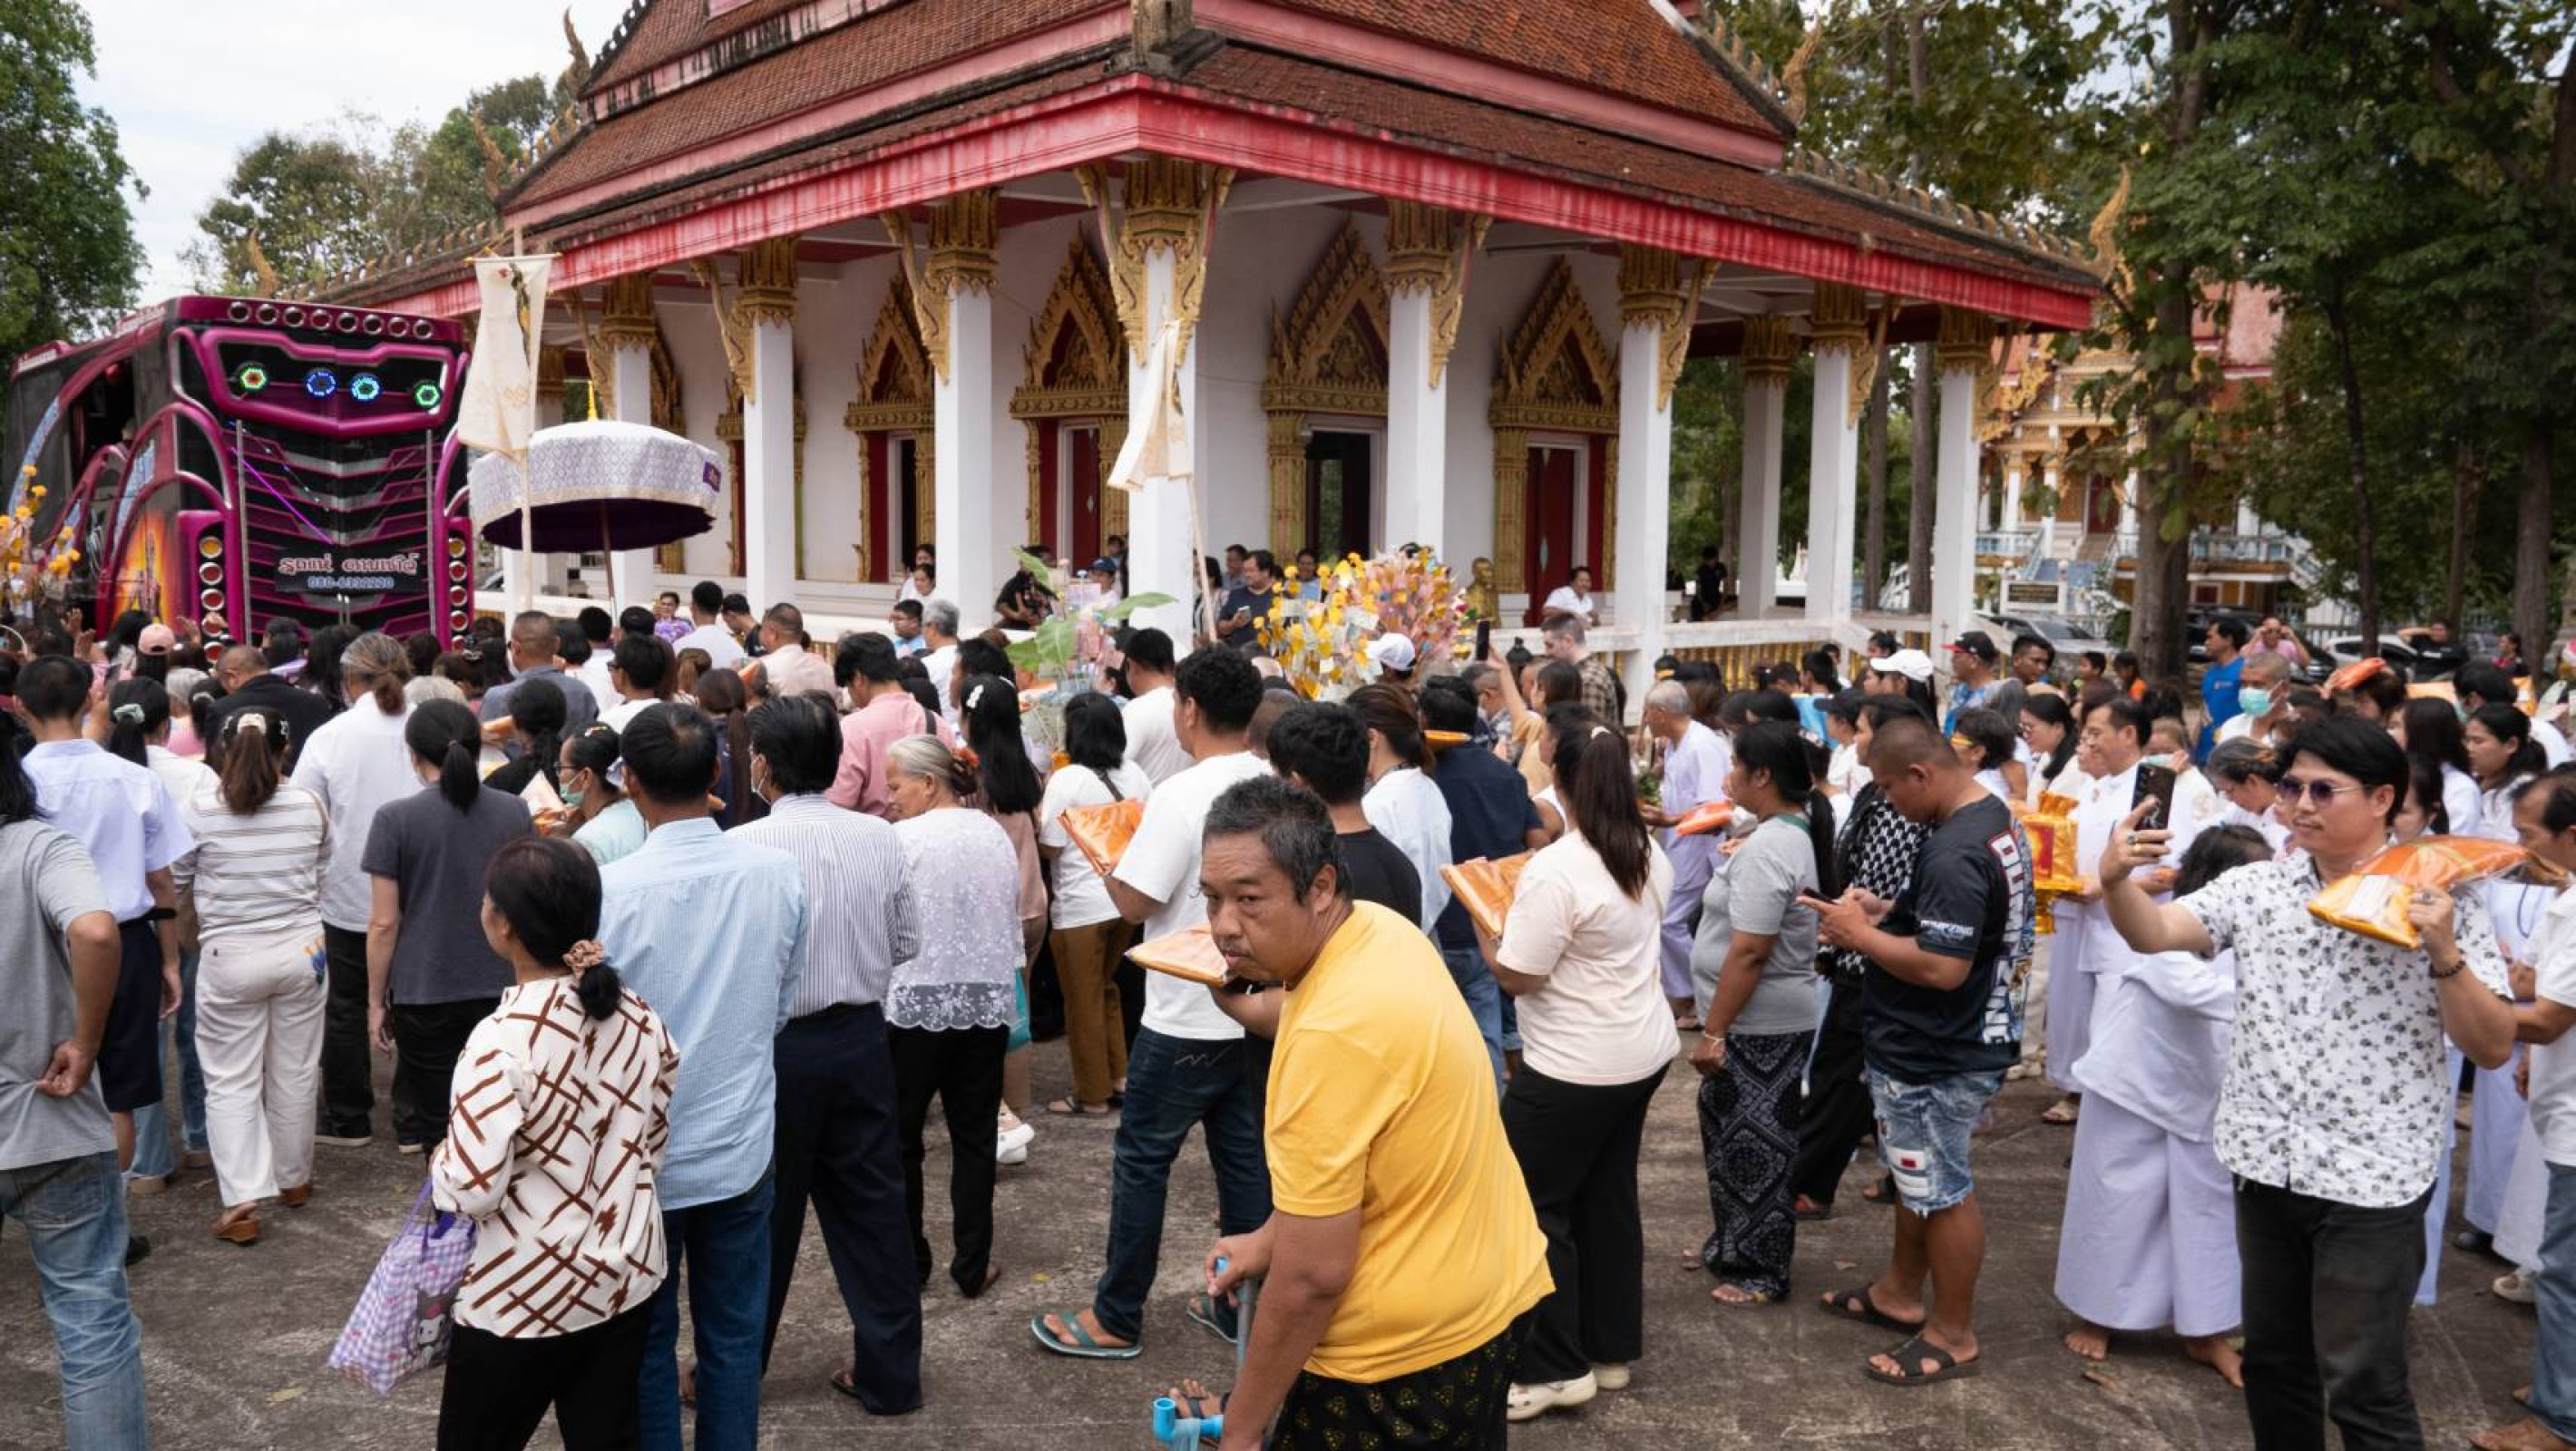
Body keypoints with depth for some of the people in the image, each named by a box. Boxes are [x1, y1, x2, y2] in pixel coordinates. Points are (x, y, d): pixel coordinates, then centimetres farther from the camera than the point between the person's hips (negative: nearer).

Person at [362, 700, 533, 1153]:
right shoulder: (514, 811, 1)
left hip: (425, 992, -3)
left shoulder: (396, 819, -9)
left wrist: (376, 1001, 2)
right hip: (500, 987, 3)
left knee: (440, 1120, 8)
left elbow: (384, 922, -8)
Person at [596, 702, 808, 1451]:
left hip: (642, 1156, -2)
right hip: (742, 1146, 2)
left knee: (644, 1339, 16)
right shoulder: (779, 873, -10)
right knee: (735, 1332, 16)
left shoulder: (610, 888, -21)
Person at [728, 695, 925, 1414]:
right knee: (871, 1207, 13)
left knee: (761, 1215, 12)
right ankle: (889, 1374, 22)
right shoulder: (880, 837, -5)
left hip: (777, 1046, -3)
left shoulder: (745, 847, -18)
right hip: (862, 1037, 4)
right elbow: (908, 943, 3)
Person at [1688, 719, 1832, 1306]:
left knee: (1753, 1144, 3)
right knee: (1733, 1130, 20)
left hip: (1758, 1024, -10)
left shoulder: (1767, 848, -24)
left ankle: (1762, 1272, 16)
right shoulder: (1795, 832, 7)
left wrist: (1713, 1032, -23)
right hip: (1771, 1017, 10)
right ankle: (1733, 1246, 33)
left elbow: (1748, 952, -26)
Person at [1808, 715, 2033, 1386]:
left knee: (1943, 1192, 5)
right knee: (1918, 1177, 23)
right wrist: (1890, 912, 4)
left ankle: (1952, 1334, 20)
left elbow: (1943, 967, -32)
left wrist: (1860, 935, -20)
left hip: (1936, 1056, -10)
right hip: (1933, 1045, 10)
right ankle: (1900, 1293, 39)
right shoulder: (1994, 818, 6)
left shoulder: (1954, 852, -28)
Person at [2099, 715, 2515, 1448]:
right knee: (2272, 1361, 19)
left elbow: (2494, 1048, -10)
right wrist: (2117, 881, -27)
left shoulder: (2439, 901, -9)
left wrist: (2445, 953, -25)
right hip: (2265, 1164, 4)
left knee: (2361, 1386, 4)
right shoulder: (2257, 886, 2)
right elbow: (2155, 934, -7)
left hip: (2371, 1180, -4)